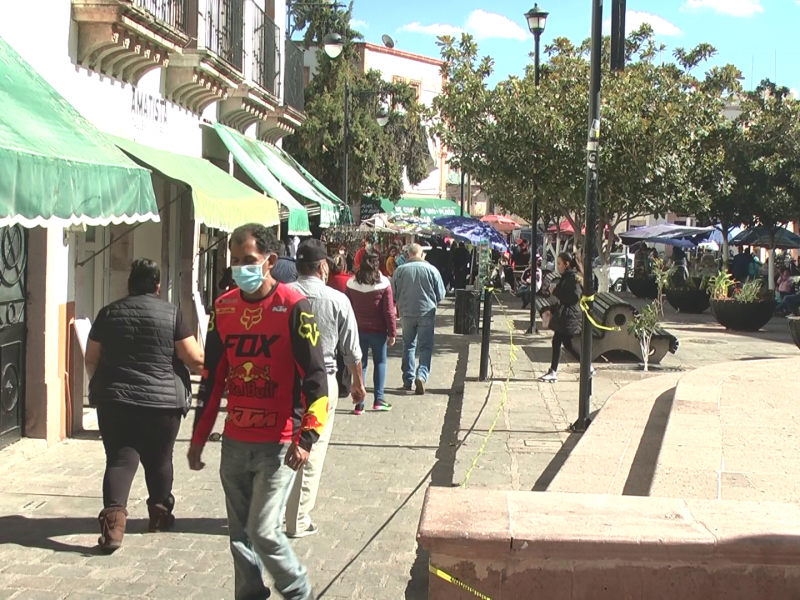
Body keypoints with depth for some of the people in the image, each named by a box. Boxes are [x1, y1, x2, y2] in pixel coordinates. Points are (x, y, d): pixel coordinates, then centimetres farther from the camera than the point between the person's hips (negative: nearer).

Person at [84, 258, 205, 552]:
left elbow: (91, 360, 11)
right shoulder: (170, 313, -3)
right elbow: (194, 358, -6)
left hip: (115, 400, 1)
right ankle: (160, 513, 33)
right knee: (159, 460, 16)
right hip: (163, 401, -1)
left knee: (120, 459, 0)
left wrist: (102, 384, 29)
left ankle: (113, 516, -19)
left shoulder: (109, 313, 5)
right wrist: (208, 366, 16)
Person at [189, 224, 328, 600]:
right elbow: (212, 378, 13)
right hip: (235, 442, 6)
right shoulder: (223, 308, 6)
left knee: (263, 530, -8)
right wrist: (199, 438, 14)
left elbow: (315, 377, -12)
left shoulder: (294, 307, -11)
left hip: (278, 444, -6)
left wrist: (306, 438, -21)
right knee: (240, 533, 11)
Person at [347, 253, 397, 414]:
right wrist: (392, 333, -3)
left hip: (358, 330, 2)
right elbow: (389, 311, -10)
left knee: (360, 364, 8)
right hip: (377, 330, -2)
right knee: (380, 362, 13)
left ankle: (359, 403, 4)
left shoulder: (351, 284, -1)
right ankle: (378, 399, 8)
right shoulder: (384, 284, -10)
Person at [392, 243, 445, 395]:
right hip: (427, 313, -1)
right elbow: (440, 294, 1)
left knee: (408, 346, 13)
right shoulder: (431, 270, -7)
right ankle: (422, 375, -18)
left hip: (407, 313, 1)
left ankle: (408, 381, 16)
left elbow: (393, 294, 3)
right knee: (426, 347, 3)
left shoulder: (400, 270, -6)